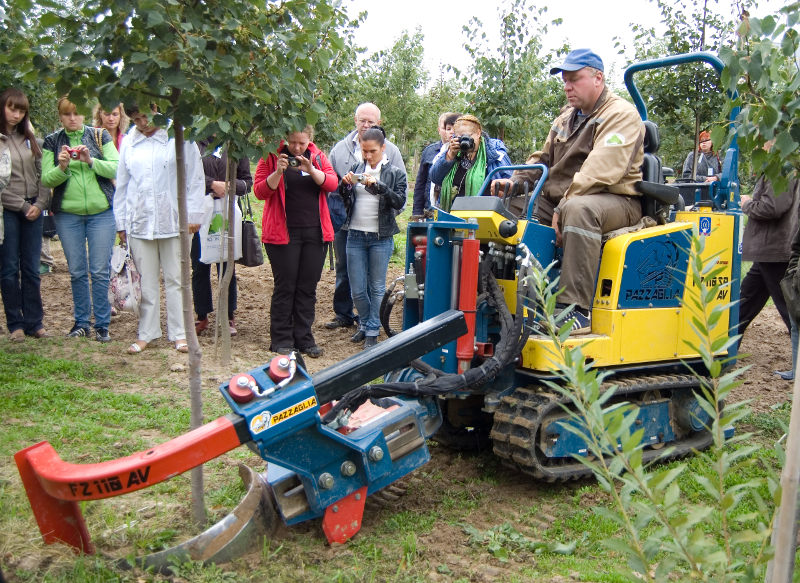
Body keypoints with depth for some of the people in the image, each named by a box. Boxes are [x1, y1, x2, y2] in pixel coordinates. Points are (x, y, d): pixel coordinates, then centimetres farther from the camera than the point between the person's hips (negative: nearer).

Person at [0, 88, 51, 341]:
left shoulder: (29, 138, 12)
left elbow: (42, 174, 9)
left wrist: (39, 204, -4)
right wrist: (22, 206, -9)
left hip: (33, 210, 4)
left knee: (31, 269, 7)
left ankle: (34, 322, 12)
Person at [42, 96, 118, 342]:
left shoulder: (100, 136, 4)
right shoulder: (52, 142, 6)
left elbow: (117, 169, -5)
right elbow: (46, 179, 0)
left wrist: (91, 161, -19)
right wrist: (62, 167, -19)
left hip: (101, 212, -1)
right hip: (67, 214, 2)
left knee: (100, 271, -1)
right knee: (77, 272, 8)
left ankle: (102, 324, 8)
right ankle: (81, 322, 20)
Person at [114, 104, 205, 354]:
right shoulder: (129, 143, 10)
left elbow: (195, 179, 0)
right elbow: (122, 185, 14)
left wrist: (193, 215, -4)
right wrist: (121, 221, 11)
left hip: (172, 221, -3)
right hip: (139, 221, 3)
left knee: (175, 279, 5)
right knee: (146, 281, 8)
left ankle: (179, 333, 13)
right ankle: (146, 333, 18)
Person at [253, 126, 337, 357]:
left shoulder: (318, 157, 10)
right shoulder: (271, 156, 1)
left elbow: (332, 183, -3)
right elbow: (260, 191, -6)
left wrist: (311, 170, -19)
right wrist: (278, 171, -20)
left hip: (315, 233, 3)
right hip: (283, 232, -3)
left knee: (308, 287, 7)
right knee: (285, 286, -1)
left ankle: (304, 338, 15)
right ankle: (281, 340, 9)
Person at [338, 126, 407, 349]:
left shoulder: (395, 172, 0)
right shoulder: (356, 169, 8)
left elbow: (400, 201, -11)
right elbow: (344, 200, 12)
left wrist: (378, 186, -22)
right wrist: (344, 184, -9)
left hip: (381, 238, -3)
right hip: (355, 235, 3)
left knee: (377, 287, 5)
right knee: (357, 289, 6)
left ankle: (372, 331, 17)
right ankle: (364, 324, 28)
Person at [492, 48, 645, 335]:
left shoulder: (620, 114, -8)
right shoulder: (567, 117, 21)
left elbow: (600, 172, -22)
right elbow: (543, 159, 22)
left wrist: (564, 208, -27)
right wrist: (515, 181, 1)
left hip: (615, 201, -8)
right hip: (561, 200, 9)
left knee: (579, 210, -41)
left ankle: (576, 308, -41)